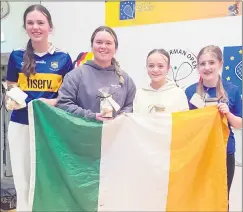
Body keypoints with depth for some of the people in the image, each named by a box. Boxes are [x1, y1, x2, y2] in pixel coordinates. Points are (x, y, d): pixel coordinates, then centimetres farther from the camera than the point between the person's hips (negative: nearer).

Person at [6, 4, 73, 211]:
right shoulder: (16, 56, 4)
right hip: (20, 125, 2)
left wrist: (53, 102, -14)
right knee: (23, 181, 10)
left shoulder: (63, 58, 0)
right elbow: (10, 89, 11)